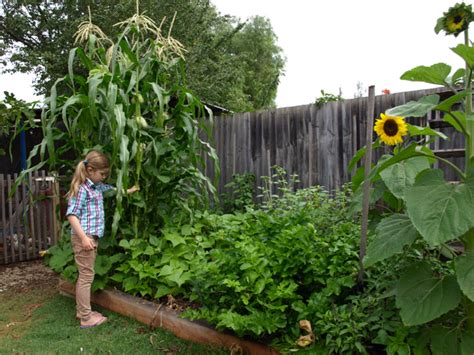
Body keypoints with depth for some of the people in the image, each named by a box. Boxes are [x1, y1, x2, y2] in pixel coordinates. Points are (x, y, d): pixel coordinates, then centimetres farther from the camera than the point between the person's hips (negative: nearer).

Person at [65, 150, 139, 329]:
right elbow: (71, 215, -20)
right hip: (84, 236, -9)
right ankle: (86, 318, 4)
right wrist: (83, 237, -26)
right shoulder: (82, 189, -15)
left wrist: (128, 191, 36)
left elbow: (111, 189, 35)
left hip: (92, 236, 10)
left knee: (84, 275, 16)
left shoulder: (97, 186, 13)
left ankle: (81, 310, 28)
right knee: (86, 275, -4)